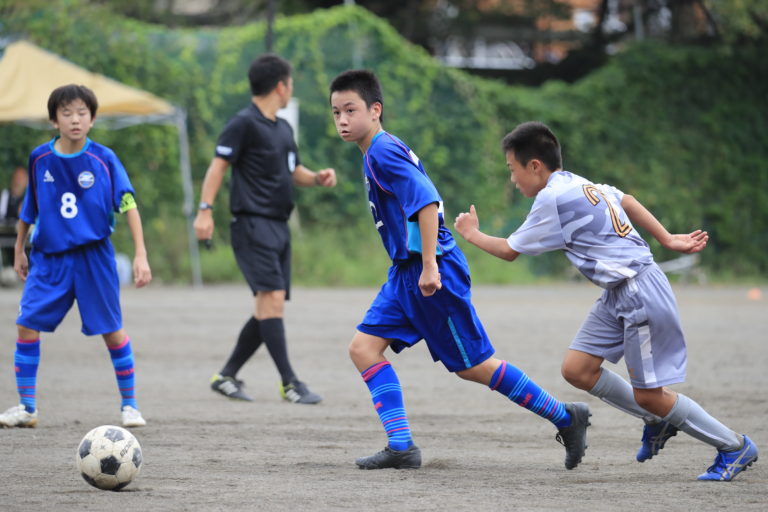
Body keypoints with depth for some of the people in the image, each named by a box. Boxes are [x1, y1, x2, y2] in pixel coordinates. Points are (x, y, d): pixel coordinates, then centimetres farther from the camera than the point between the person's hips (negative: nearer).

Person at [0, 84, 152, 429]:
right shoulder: (40, 158, 0)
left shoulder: (103, 159, -8)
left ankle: (130, 405, 16)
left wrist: (141, 255, -14)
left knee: (112, 330, 1)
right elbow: (29, 209, 13)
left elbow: (129, 205, -8)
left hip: (94, 257, -2)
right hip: (48, 258, 2)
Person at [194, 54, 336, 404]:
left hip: (278, 227, 9)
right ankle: (289, 382, -17)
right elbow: (218, 165, -11)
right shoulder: (244, 124, -7)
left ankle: (226, 376, 17)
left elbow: (294, 171, 29)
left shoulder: (283, 128, 19)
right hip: (253, 224, -9)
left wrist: (317, 178, 8)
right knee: (272, 298, -16)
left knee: (269, 309, 8)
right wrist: (205, 210, -21)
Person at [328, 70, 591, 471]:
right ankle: (401, 448, -2)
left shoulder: (383, 152, -15)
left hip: (433, 273, -10)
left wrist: (429, 266, -28)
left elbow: (427, 202, -25)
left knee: (473, 366, -2)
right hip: (406, 272, 10)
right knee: (364, 348, 1)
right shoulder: (376, 153, 14)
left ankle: (566, 418, 11)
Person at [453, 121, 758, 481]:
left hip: (641, 292, -10)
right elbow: (626, 201, 23)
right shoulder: (580, 185, 12)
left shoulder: (553, 199, -15)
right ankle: (658, 421, 18)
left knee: (648, 394, -5)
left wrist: (472, 234, 11)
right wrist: (667, 240, 24)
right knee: (577, 369, 5)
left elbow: (510, 251, -7)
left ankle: (735, 448, 7)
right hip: (619, 294, 10)